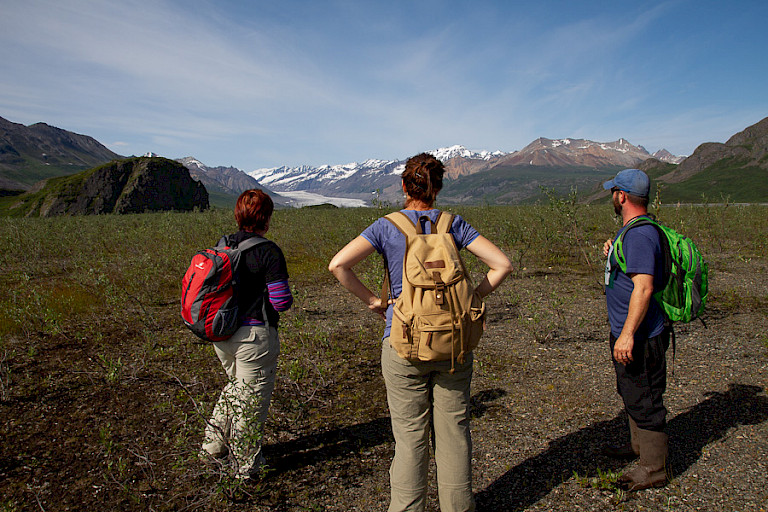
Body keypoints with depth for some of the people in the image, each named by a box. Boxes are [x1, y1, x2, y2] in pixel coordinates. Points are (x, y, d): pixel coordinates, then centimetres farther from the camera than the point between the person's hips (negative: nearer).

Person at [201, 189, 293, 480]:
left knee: (236, 386, 30)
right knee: (252, 399, 10)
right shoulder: (268, 251, -16)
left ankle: (215, 442, 37)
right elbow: (281, 301, -18)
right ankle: (246, 467, 25)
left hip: (221, 335, 7)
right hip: (254, 336, -6)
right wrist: (286, 297, 3)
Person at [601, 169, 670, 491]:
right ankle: (638, 446, 42)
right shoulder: (631, 230, 11)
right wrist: (612, 254, 9)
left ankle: (653, 469, 15)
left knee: (643, 400, 1)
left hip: (640, 337, -11)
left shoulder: (640, 235, -22)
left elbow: (644, 287, -29)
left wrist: (628, 334, -30)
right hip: (629, 333, 11)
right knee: (631, 393, 24)